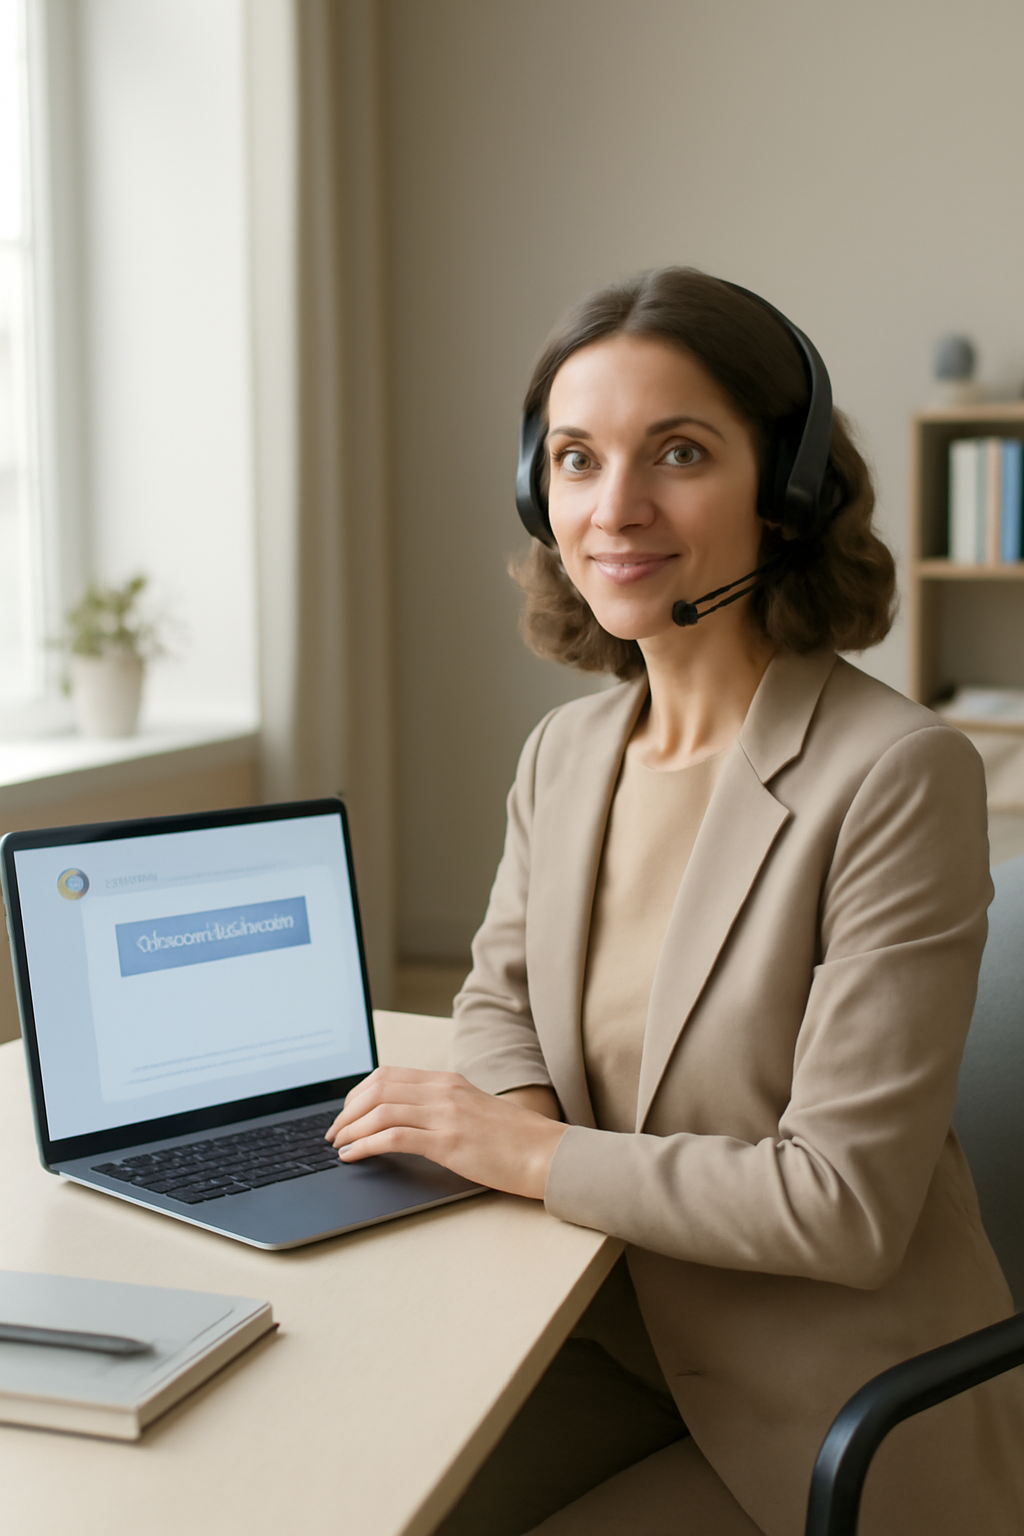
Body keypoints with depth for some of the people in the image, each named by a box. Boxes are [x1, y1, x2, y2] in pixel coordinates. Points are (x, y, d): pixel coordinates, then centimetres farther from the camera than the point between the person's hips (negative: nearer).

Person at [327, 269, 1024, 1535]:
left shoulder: (896, 775, -21)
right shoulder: (565, 752, 1)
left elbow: (844, 1204, -22)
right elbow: (501, 991, 18)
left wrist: (532, 1155, -17)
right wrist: (517, 1104, -5)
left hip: (837, 1427, -6)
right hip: (622, 1342, 6)